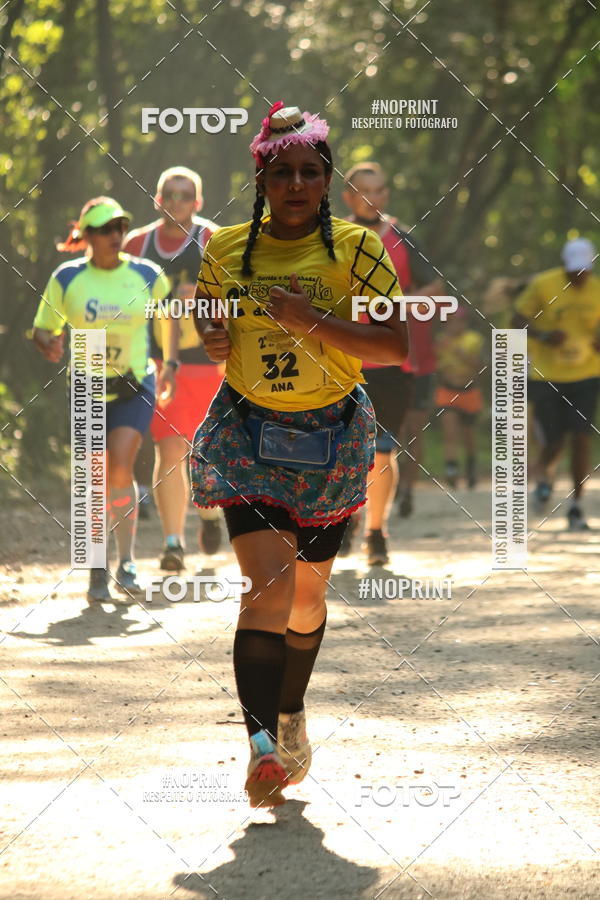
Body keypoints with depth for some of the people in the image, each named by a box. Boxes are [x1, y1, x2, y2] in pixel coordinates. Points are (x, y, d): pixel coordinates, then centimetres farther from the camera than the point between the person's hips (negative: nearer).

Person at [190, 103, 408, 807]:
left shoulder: (356, 249, -5)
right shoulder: (226, 249, 1)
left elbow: (396, 345, -10)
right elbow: (208, 330, 16)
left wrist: (315, 321, -22)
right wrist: (214, 341, -8)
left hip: (330, 438, 1)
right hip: (248, 435, -1)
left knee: (308, 593, 13)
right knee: (268, 582, -19)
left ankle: (291, 712, 40)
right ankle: (262, 743, -27)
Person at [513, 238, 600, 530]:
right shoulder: (543, 285, -7)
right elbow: (518, 319, -1)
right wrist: (543, 336, -19)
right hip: (547, 376, -1)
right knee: (552, 443, 0)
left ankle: (576, 507, 0)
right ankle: (545, 475, 37)